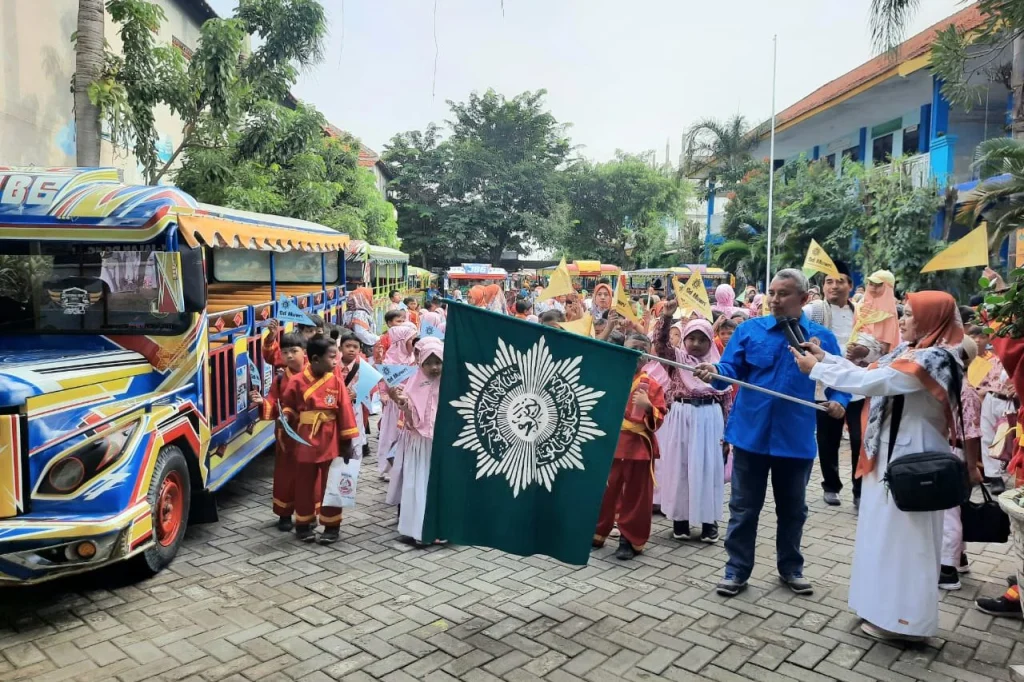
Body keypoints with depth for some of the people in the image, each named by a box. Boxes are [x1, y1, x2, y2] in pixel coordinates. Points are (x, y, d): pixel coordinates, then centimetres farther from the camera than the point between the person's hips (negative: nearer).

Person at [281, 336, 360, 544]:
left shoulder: (335, 381, -5)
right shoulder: (297, 381, -7)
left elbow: (345, 411, -4)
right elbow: (288, 405, 8)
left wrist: (347, 442, -5)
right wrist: (286, 416, -14)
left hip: (331, 443, 0)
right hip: (305, 442, 0)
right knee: (304, 485, 12)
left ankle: (331, 526, 18)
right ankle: (303, 525, 27)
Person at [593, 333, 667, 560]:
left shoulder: (652, 385, -3)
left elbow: (658, 420, -6)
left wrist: (648, 407, -23)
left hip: (639, 448, -2)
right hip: (610, 444, 2)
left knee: (636, 496, 6)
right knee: (604, 492, 12)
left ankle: (630, 540, 18)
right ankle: (596, 533, 26)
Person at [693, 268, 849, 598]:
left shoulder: (822, 337, 2)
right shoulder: (749, 329, -1)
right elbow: (731, 369, -6)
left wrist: (839, 401, -15)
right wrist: (715, 372, -28)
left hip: (796, 438, 1)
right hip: (751, 433, -1)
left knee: (792, 508, 17)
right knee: (743, 508, 8)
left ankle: (791, 567, 35)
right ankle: (737, 569, 21)